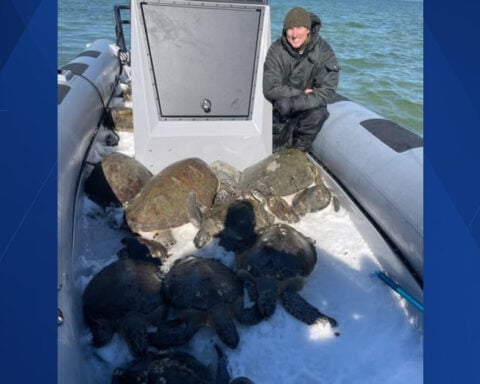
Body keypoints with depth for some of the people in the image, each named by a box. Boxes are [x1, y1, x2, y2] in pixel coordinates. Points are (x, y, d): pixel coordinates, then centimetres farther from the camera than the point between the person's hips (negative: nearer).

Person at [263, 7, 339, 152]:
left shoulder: (324, 52, -15)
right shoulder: (276, 50, -15)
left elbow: (327, 92, -22)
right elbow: (270, 89, -19)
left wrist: (292, 104, -32)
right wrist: (302, 93, -19)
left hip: (308, 106, 1)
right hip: (280, 107, 0)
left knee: (318, 113, -31)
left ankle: (300, 148, -4)